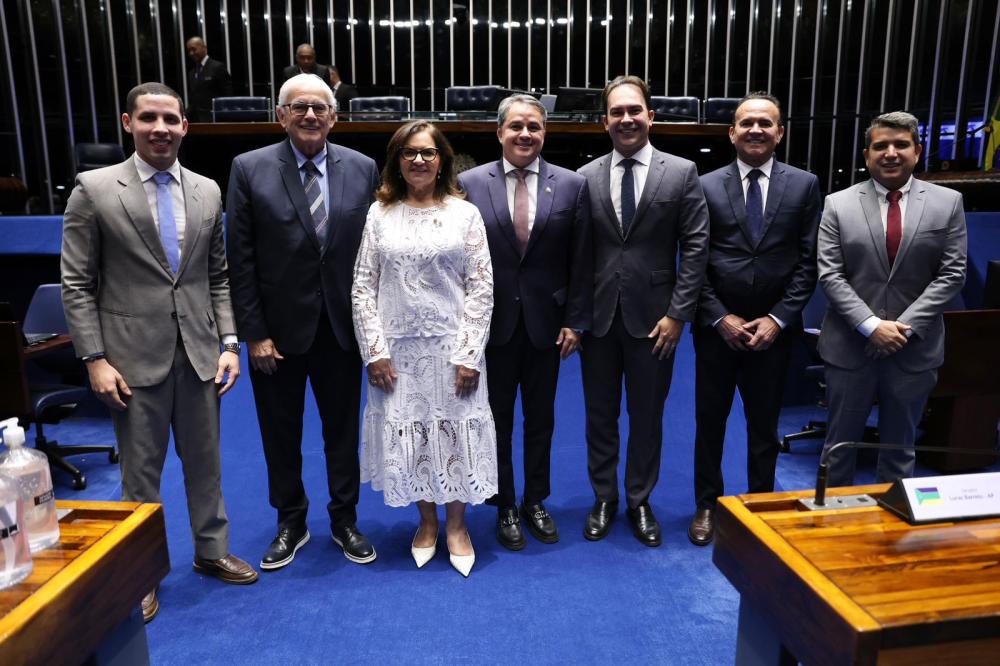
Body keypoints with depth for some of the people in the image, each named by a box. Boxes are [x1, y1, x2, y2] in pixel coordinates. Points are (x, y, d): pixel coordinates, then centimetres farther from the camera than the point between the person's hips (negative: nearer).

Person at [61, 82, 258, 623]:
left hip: (199, 354, 3)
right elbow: (77, 285, -4)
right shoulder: (94, 189, -4)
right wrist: (95, 359, -10)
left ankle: (212, 550, 35)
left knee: (205, 463, 15)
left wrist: (228, 343, 2)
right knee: (140, 472, 11)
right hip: (134, 356, -3)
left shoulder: (207, 191, 5)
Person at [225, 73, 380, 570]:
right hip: (278, 328, -1)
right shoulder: (250, 169, -5)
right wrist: (254, 333, -9)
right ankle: (290, 523, 35)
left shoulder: (362, 169, -1)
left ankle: (344, 520, 34)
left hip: (340, 326, 1)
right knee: (281, 433, 14)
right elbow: (241, 260, -6)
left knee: (343, 430, 14)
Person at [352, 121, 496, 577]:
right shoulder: (380, 214, 3)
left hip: (451, 346, -1)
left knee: (454, 432, 7)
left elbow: (481, 288, -3)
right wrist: (375, 351, -5)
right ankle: (426, 521, 32)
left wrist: (469, 355, -9)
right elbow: (363, 287, 2)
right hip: (397, 348, 2)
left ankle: (456, 525, 28)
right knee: (407, 435, 10)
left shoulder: (465, 213, 0)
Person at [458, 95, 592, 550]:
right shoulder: (469, 183, -3)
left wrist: (575, 321, -3)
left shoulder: (572, 185, -1)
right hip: (492, 323, -1)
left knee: (541, 419, 14)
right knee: (496, 419, 11)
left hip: (546, 322, 1)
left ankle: (535, 502, 33)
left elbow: (581, 262, 0)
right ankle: (505, 508, 29)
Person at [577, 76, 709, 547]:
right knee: (600, 416, 13)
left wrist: (677, 314, -10)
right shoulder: (586, 177, 3)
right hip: (598, 316, 2)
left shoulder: (682, 173, -2)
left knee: (646, 417, 12)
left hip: (652, 317, -1)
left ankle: (640, 502, 30)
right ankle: (604, 499, 31)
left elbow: (695, 247, -4)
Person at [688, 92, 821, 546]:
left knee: (764, 424, 13)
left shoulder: (804, 185, 2)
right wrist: (720, 318, -10)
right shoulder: (706, 186, 0)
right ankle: (707, 506, 28)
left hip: (774, 329, 1)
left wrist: (778, 319, -9)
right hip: (717, 328, 0)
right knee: (710, 422, 11)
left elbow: (808, 262, -1)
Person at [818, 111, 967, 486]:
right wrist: (871, 325, -15)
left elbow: (951, 274, -1)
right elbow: (830, 275, -6)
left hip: (914, 350, 1)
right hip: (850, 347, -1)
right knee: (840, 445, 10)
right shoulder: (838, 205, 0)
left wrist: (906, 326, -12)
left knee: (900, 449, 14)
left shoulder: (947, 203, 3)